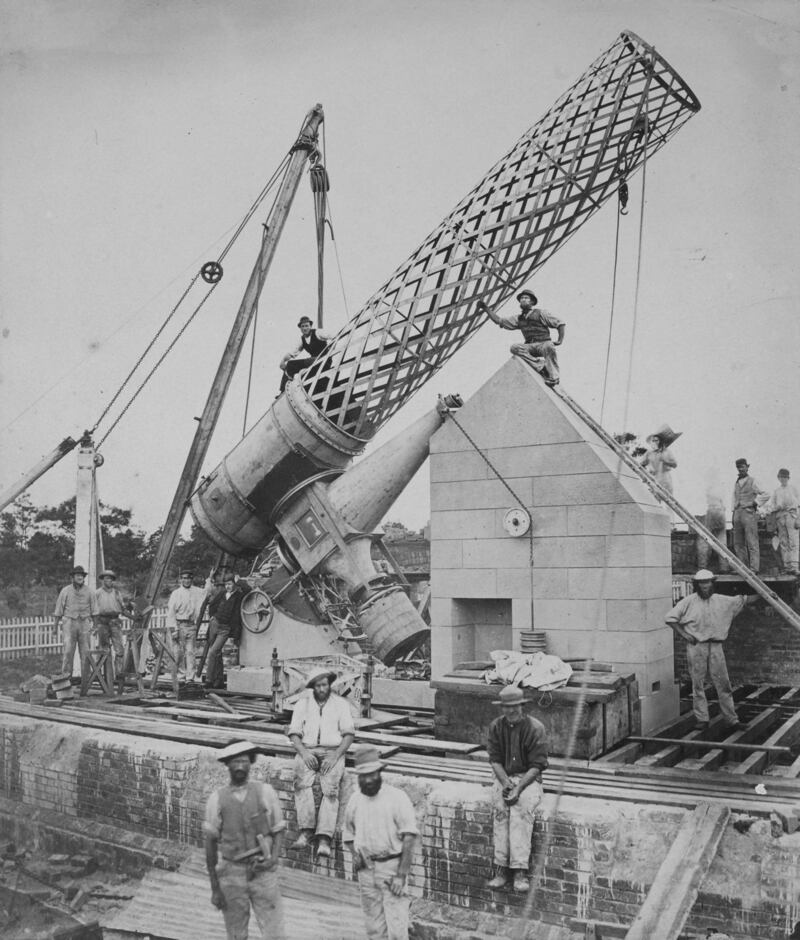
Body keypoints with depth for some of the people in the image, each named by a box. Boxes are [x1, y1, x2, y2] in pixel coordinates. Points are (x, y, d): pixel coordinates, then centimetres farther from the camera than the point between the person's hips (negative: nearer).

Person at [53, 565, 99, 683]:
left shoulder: (89, 592, 7)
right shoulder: (65, 591, 3)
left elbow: (94, 611, 9)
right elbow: (59, 609, 6)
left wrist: (95, 625, 2)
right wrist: (55, 626, 4)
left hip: (84, 623, 1)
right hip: (69, 622, -1)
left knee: (85, 651, -1)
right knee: (68, 650, -9)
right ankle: (66, 675, -4)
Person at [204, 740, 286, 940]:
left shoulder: (266, 792, 0)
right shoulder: (217, 799, -1)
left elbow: (278, 831, 7)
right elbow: (210, 843, 2)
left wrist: (274, 858, -11)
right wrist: (214, 888, 2)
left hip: (263, 872, 0)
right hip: (231, 873, 0)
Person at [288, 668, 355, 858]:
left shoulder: (340, 704, 10)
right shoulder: (303, 703, 13)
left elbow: (349, 734, 3)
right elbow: (294, 734, 6)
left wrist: (335, 756, -12)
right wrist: (304, 753, -13)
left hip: (333, 751, -1)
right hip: (307, 750, 1)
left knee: (331, 788, -28)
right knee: (301, 781, -31)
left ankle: (324, 838, -33)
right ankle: (306, 830, -31)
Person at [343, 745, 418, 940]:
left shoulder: (397, 797, -8)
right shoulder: (354, 800, 7)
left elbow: (409, 838, -11)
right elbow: (348, 835, 21)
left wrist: (401, 874, -16)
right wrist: (355, 855, 1)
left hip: (392, 867, -5)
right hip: (366, 871, 5)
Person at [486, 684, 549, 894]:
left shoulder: (536, 728, -8)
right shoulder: (496, 727, 4)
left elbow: (536, 766, -10)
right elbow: (494, 759, 5)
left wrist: (519, 788, -21)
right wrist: (505, 783, -13)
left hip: (529, 779, -3)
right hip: (504, 777, 3)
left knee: (521, 808, -32)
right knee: (499, 806, -28)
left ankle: (520, 870, -35)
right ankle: (501, 869, -29)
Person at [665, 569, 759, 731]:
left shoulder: (721, 601, 9)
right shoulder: (688, 602, -1)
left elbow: (743, 601, 12)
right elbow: (670, 618, 1)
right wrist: (683, 633, -7)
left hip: (716, 646, 3)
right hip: (696, 646, -2)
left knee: (723, 683, 3)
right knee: (698, 684, 1)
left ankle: (732, 719, 8)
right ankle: (701, 719, 9)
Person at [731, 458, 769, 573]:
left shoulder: (752, 482, 1)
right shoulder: (736, 484, 18)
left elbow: (766, 495, 1)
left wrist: (754, 502, -6)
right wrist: (733, 516, 14)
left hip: (748, 513, -6)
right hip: (737, 514, 6)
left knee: (752, 543, -8)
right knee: (738, 543, 4)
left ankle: (754, 568, -11)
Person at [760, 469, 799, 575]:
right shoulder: (777, 491, 22)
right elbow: (770, 503, 11)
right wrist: (763, 510, -9)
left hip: (791, 515, -3)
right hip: (780, 516, 3)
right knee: (783, 543, -2)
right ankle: (786, 566, -1)